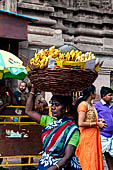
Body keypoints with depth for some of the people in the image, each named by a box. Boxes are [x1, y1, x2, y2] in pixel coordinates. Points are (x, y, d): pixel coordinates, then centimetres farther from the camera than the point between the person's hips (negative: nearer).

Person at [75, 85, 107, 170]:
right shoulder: (83, 104, -13)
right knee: (88, 162, -5)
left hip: (94, 135, 9)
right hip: (87, 136, -9)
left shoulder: (91, 104, 14)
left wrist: (98, 120, 9)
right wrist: (96, 123, -16)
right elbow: (81, 123, -21)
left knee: (95, 161, 11)